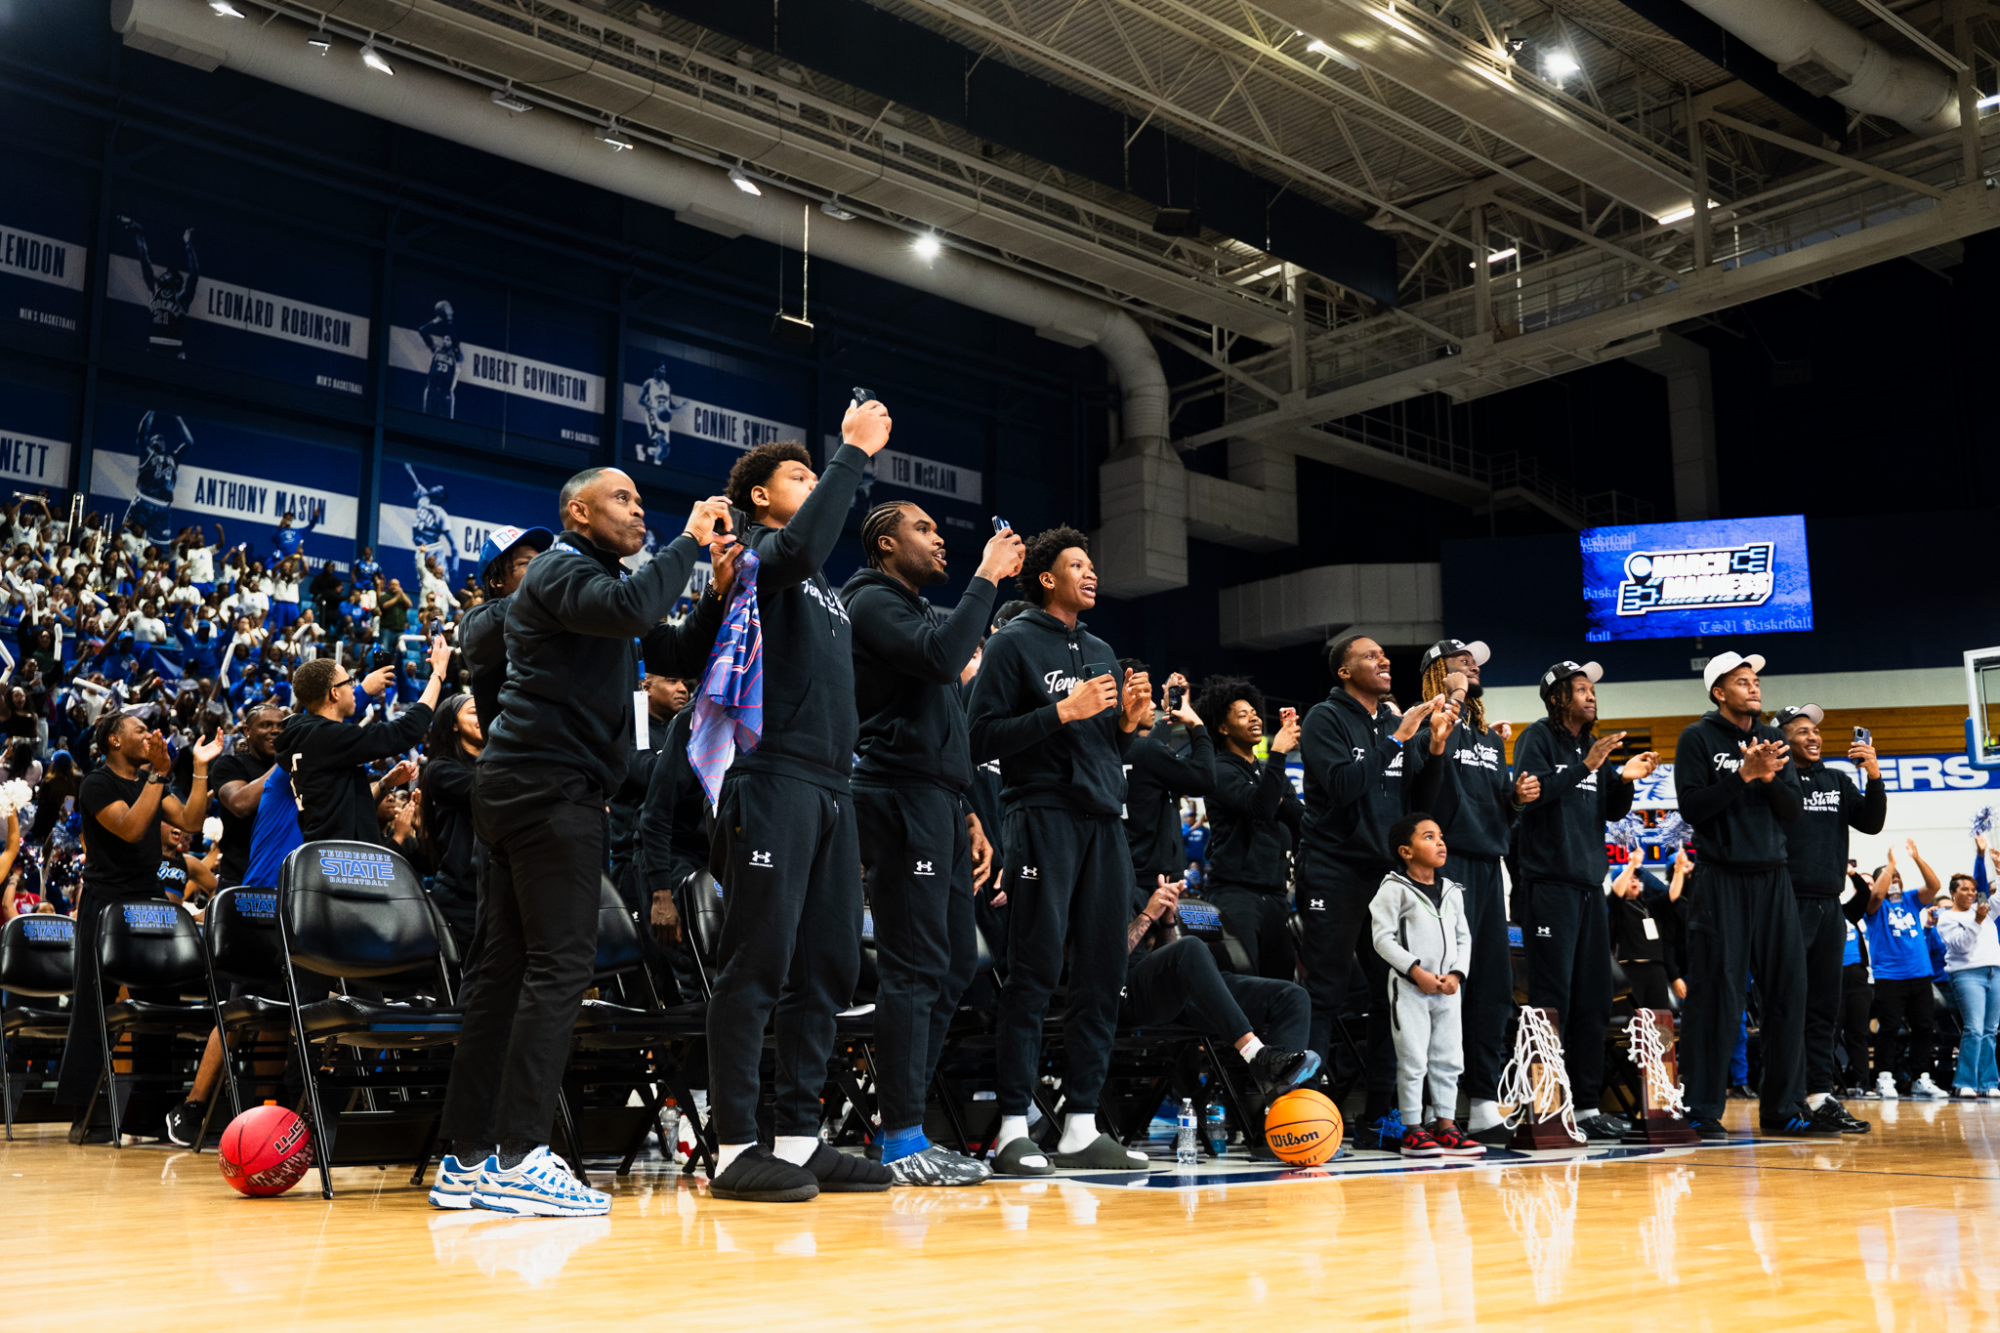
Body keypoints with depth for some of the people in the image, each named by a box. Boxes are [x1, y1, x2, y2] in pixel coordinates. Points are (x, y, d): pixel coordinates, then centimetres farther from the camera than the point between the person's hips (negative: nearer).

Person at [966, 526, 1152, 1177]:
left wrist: (1129, 720, 5)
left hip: (1104, 822, 7)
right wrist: (1062, 712, -13)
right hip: (1043, 816, -7)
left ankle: (1082, 1126, 8)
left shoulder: (1102, 651, 22)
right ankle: (1013, 1128, -5)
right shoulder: (1014, 642, 2)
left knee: (1101, 974, 3)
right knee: (1034, 972, -9)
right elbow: (983, 739, -7)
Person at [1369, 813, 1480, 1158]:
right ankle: (1412, 1130, 5)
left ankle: (1445, 1125, 17)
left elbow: (1463, 937, 13)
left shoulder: (1452, 892, 12)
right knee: (1413, 1060, -3)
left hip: (1447, 989, 6)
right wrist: (1416, 971, -17)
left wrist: (1456, 974, -3)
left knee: (1448, 1059, 9)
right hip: (1409, 988, -6)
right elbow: (1382, 937, -12)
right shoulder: (1394, 889, -7)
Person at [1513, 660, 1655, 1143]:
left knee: (1592, 1002, 8)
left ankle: (1586, 1104, 14)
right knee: (1551, 1002, -8)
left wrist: (1624, 780, -1)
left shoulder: (1595, 744, 18)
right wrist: (1586, 767, -22)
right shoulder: (1538, 738, -3)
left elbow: (1612, 812, 18)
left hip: (1590, 885, 8)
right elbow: (1529, 791, -18)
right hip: (1549, 882, -8)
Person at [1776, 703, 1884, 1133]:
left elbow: (1871, 823, 7)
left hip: (1830, 907, 6)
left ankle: (1820, 1096, 9)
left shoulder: (1837, 781, 18)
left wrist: (1874, 775, -4)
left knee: (1825, 1005, 6)